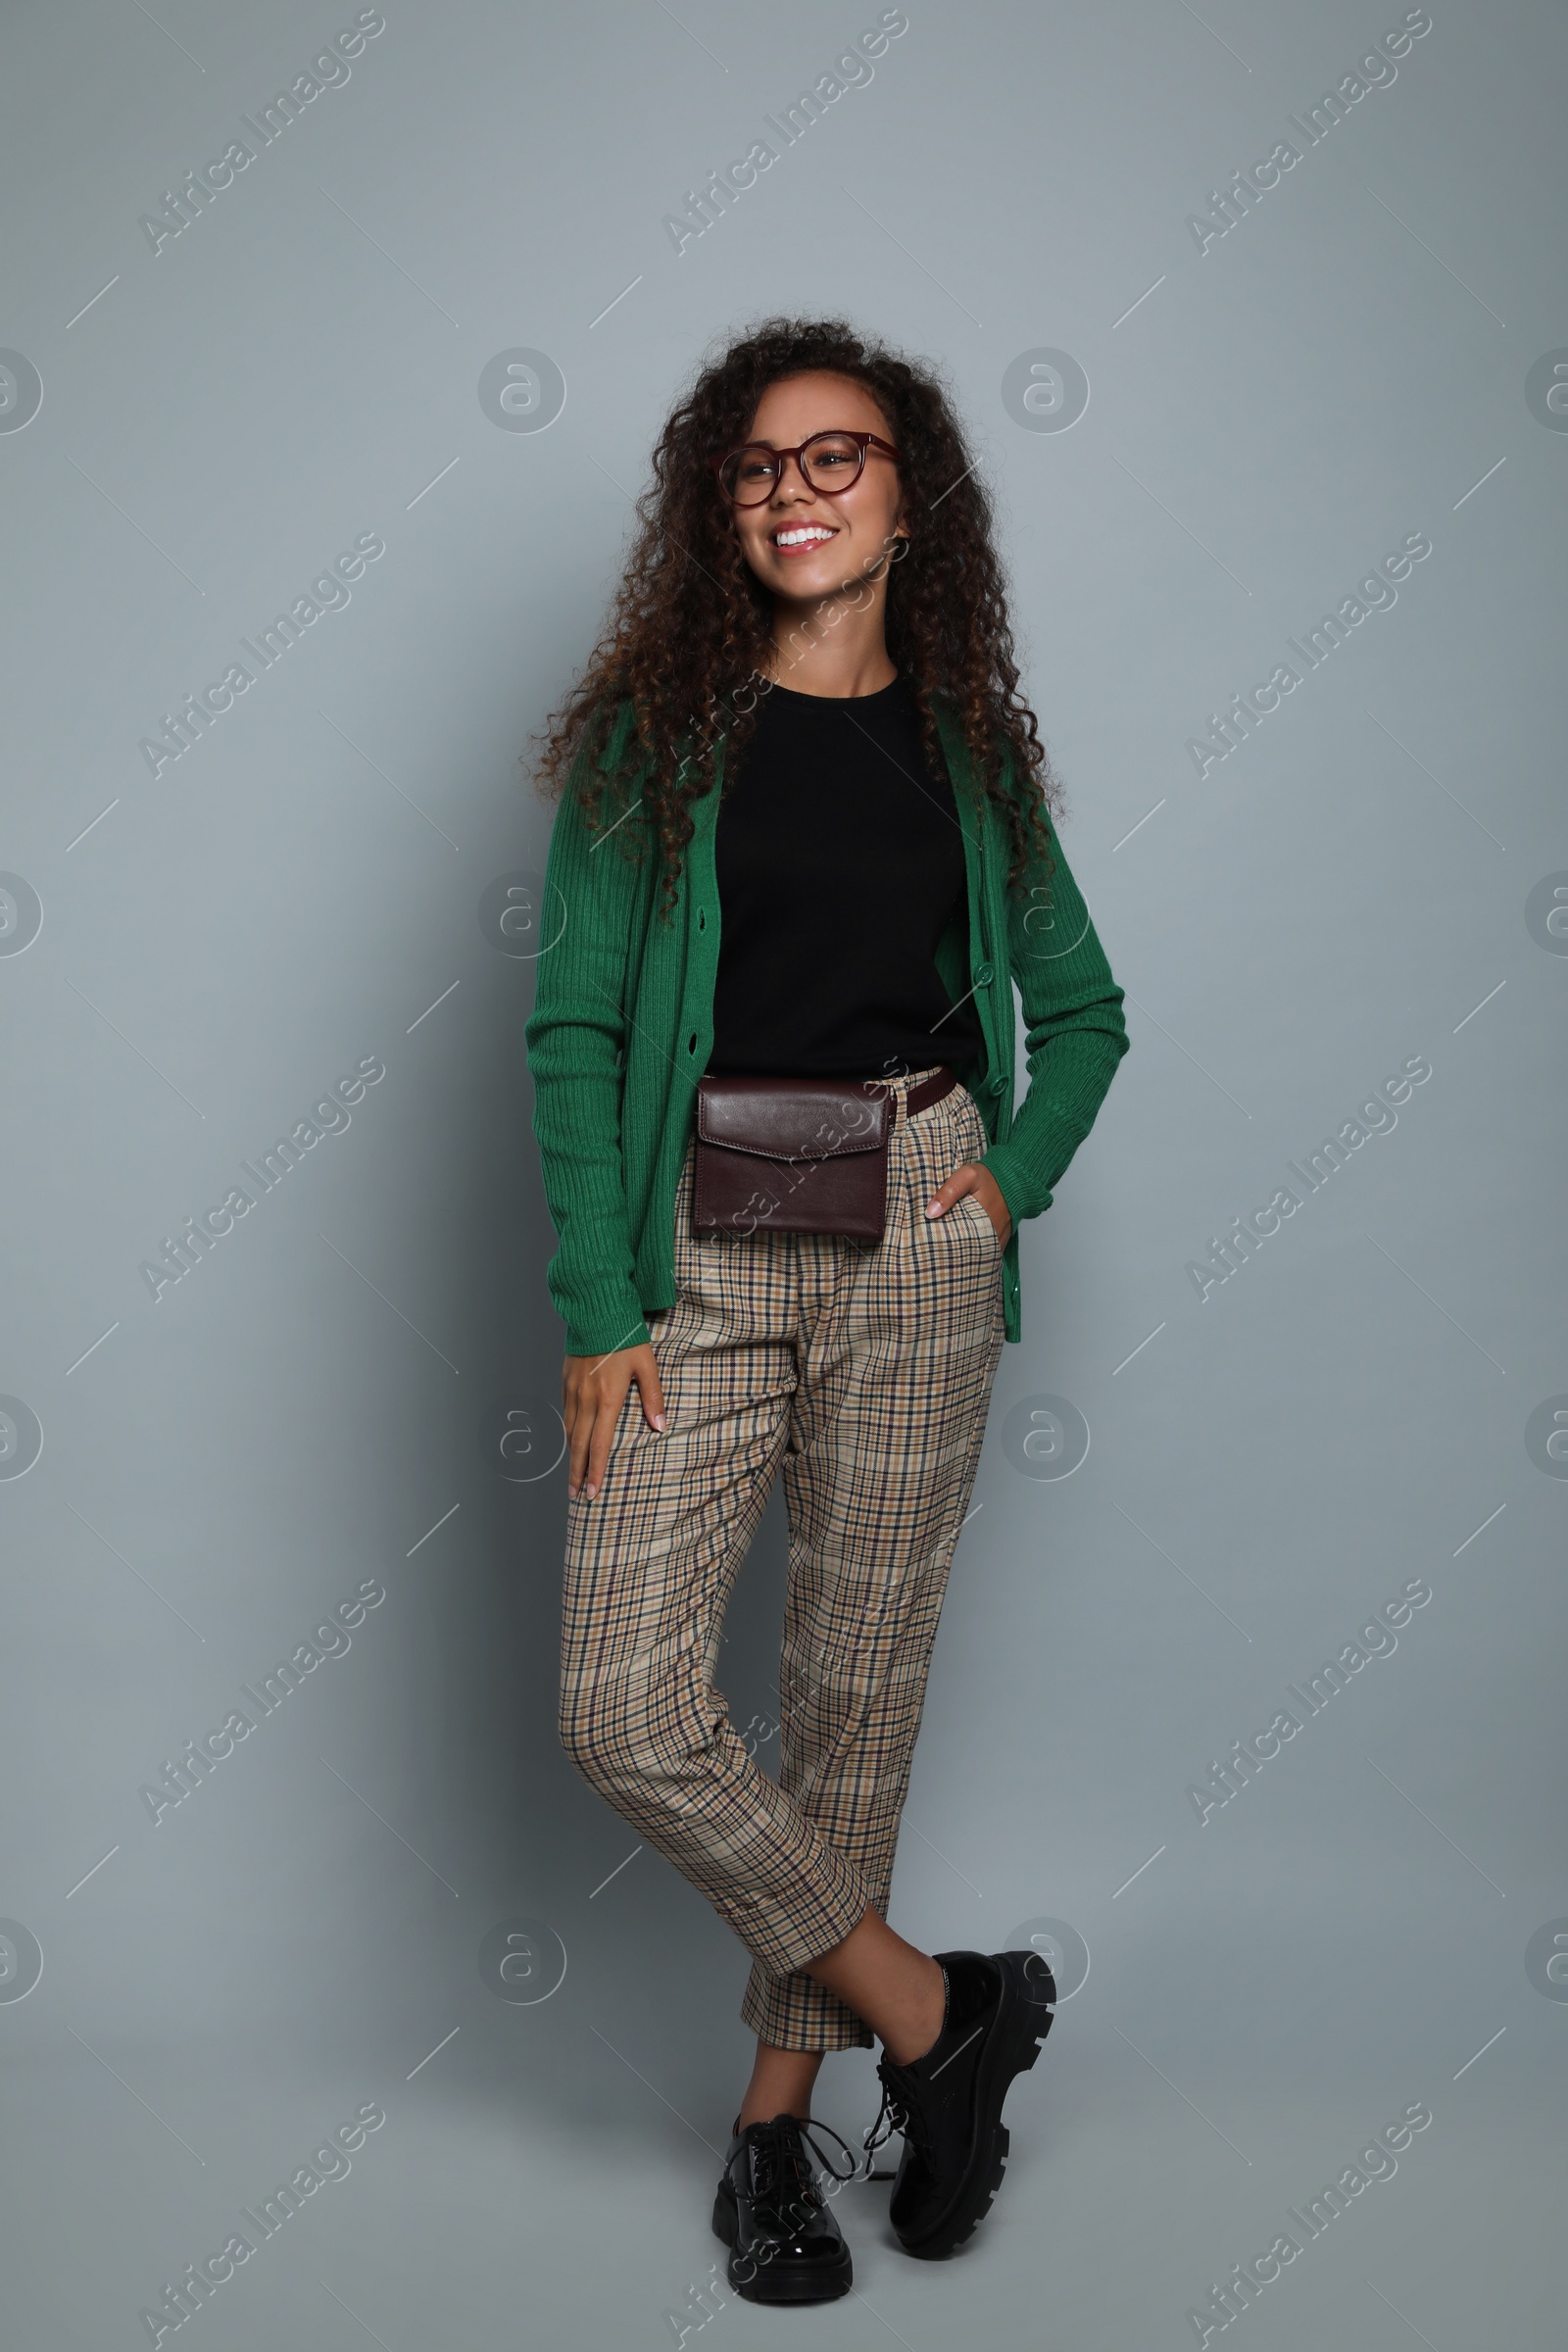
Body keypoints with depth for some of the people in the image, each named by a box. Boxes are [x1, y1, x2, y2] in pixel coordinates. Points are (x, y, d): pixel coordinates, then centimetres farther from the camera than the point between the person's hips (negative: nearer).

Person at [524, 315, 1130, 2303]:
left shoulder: (967, 744, 9)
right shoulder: (654, 731, 2)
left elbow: (1082, 1008, 18)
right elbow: (574, 1029, -2)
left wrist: (1017, 1171, -1)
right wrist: (596, 1309, -9)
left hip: (915, 1242, 1)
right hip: (700, 1246, -1)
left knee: (861, 1686, 7)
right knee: (626, 1714, -8)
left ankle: (780, 2112, 27)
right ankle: (939, 2010, 13)